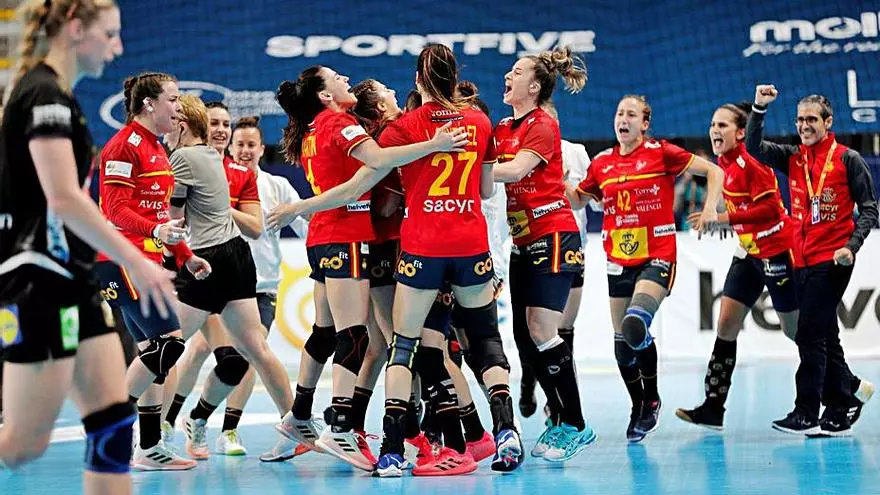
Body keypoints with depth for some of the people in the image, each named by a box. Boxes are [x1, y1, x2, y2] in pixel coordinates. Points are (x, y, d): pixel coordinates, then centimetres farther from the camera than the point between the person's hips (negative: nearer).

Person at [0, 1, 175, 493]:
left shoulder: (57, 95, 16)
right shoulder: (44, 94, -13)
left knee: (114, 422, 3)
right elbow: (63, 199, -23)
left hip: (70, 281, 10)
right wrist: (138, 263, -22)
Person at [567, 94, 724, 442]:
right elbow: (576, 201, 23)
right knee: (622, 340, 7)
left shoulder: (661, 153, -4)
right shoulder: (602, 163, 8)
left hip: (657, 257, -5)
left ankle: (651, 397, 1)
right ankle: (639, 407, 27)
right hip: (619, 262, 5)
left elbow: (714, 171, -2)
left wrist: (710, 208, -14)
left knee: (635, 326, -25)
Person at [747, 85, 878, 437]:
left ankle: (806, 414, -8)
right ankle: (839, 414, 20)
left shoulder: (847, 159, -2)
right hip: (802, 260, 6)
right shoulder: (792, 158, 11)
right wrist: (759, 108, -11)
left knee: (810, 335, -11)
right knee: (824, 338, 11)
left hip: (831, 261, -6)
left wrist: (852, 246, -14)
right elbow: (754, 147, 1)